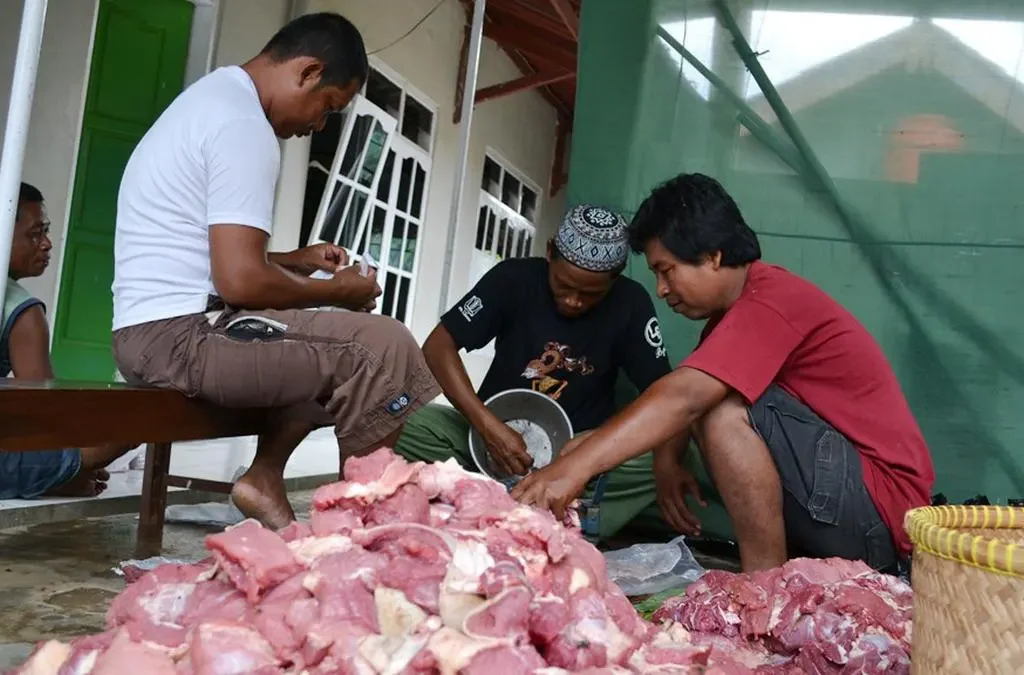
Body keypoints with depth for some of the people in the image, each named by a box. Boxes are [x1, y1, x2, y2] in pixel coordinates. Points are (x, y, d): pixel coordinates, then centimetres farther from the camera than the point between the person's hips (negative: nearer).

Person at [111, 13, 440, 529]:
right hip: (180, 334, -11)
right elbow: (241, 282, -22)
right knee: (385, 348, -15)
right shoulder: (244, 124, -15)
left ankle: (265, 478, 15)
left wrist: (296, 260, 18)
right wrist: (336, 290, -6)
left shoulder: (214, 97, 18)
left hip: (152, 329, 11)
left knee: (326, 348, 22)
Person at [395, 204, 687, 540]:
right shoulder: (514, 277, -10)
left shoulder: (631, 304, -8)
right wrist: (488, 425, -29)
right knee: (407, 424, -27)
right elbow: (438, 346, -15)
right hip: (494, 432, 1)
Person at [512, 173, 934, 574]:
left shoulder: (771, 302, -21)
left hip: (880, 510, -10)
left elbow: (683, 398, -33)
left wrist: (574, 468, -38)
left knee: (726, 412, -24)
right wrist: (666, 460, -11)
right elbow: (686, 398, 8)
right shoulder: (737, 308, 10)